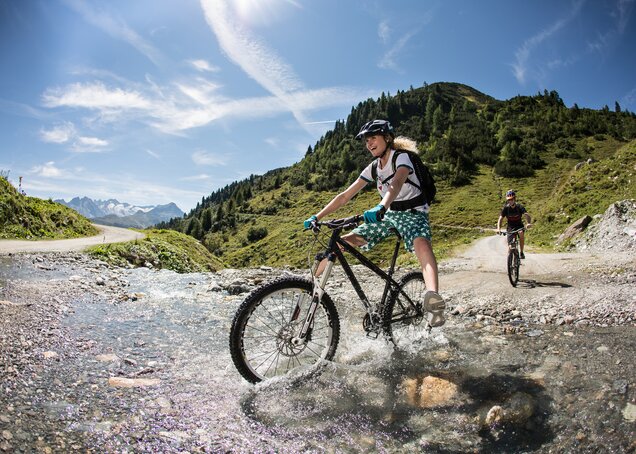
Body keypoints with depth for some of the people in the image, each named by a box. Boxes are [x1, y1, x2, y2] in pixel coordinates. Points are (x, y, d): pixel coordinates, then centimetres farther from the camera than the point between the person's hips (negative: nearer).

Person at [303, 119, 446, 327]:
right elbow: (345, 196, 3)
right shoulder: (373, 168, 6)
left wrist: (380, 207, -55)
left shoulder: (401, 157, -12)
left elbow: (395, 185, -35)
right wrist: (316, 217, -5)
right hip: (388, 215, 6)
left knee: (421, 242, -42)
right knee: (342, 243, -7)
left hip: (413, 213, -6)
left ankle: (432, 295, -65)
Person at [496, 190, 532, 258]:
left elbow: (527, 215, -27)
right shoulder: (505, 208, -13)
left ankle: (521, 252, -21)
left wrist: (529, 223, -49)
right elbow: (500, 219, -17)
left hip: (519, 226, -1)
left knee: (521, 233, -34)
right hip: (510, 227, 1)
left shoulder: (519, 207, -15)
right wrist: (498, 228, -34)